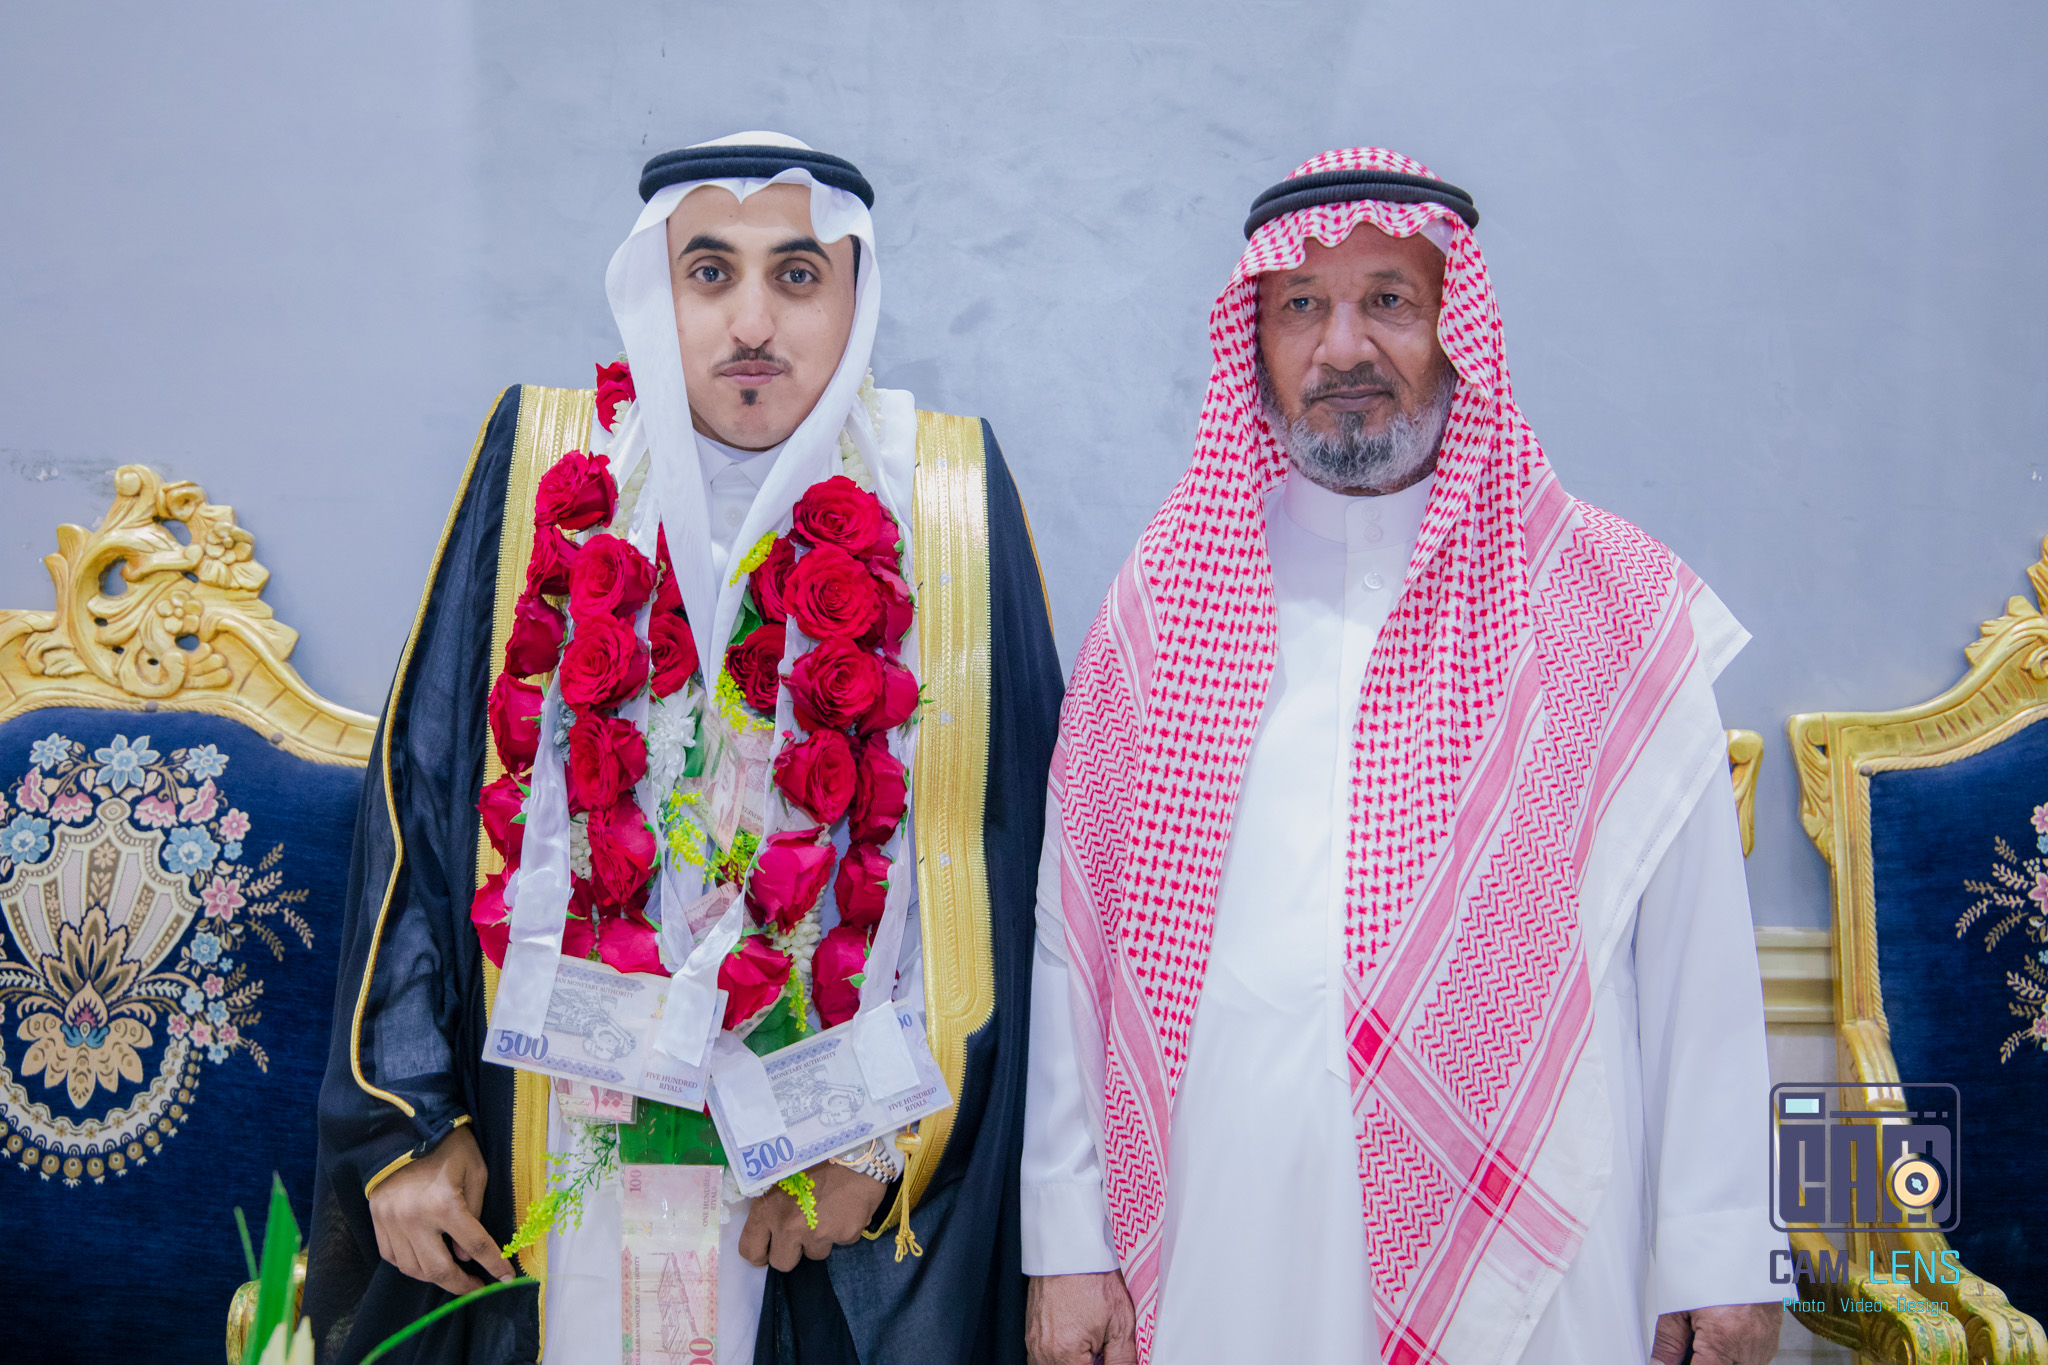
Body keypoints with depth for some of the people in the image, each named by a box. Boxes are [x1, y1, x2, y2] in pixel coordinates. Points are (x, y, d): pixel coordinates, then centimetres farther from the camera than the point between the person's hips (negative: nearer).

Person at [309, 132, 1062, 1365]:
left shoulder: (945, 499, -5)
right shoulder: (549, 470, -3)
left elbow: (1011, 841, -5)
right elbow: (421, 800, -1)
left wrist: (881, 1130, -8)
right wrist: (405, 1122, -3)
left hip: (840, 1161, 0)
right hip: (561, 1158, 1)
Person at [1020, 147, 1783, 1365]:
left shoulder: (1616, 607, -1)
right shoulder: (1167, 602, 3)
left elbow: (1696, 955, -1)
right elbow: (1073, 937, 2)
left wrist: (1720, 1258, -2)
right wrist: (1068, 1240, 0)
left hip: (1522, 1247, -1)